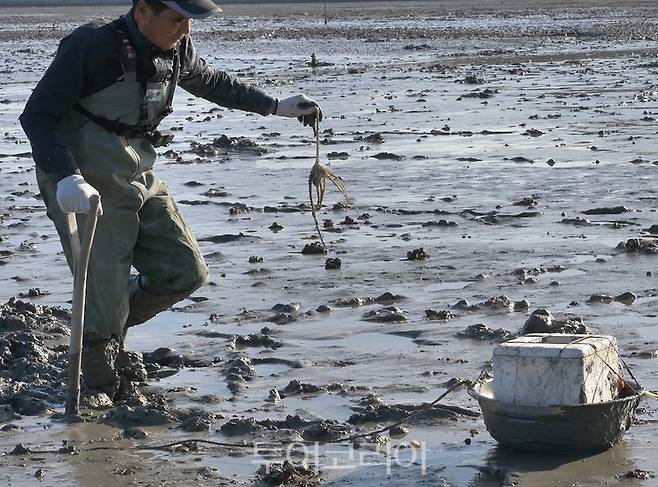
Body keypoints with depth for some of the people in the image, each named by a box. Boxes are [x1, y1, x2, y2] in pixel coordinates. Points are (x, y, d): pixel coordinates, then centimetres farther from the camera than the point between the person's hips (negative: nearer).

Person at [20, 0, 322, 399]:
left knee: (186, 274, 7)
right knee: (104, 304, -7)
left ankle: (110, 325, 29)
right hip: (84, 191, -7)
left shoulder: (177, 49, 1)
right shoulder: (91, 46, -21)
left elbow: (211, 82, 24)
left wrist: (275, 106, 25)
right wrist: (67, 177, -34)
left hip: (139, 182, 7)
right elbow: (37, 116, -20)